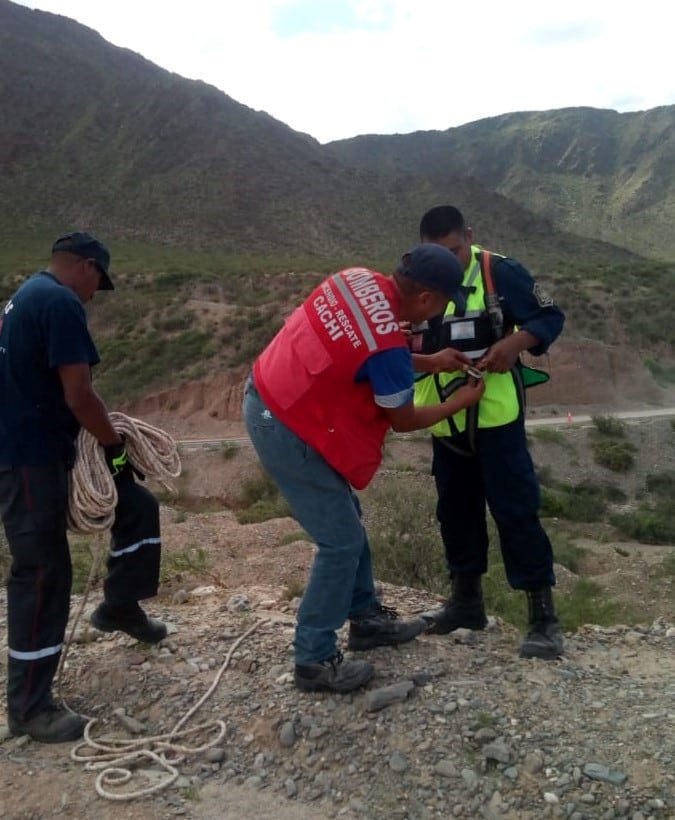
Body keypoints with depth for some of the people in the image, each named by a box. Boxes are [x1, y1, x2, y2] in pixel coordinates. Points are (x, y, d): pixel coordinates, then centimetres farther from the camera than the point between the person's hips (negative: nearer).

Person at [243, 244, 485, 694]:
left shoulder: (358, 278, -1)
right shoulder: (388, 344, -24)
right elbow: (403, 420, -6)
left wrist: (429, 361, 17)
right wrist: (461, 400, 9)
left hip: (266, 395, 10)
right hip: (286, 427, -10)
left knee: (346, 516, 20)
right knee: (342, 540, 1)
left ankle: (366, 617, 35)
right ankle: (314, 661, 14)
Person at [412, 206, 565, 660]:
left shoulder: (501, 272, -7)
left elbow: (551, 317, -3)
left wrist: (515, 342, -22)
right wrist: (432, 357, -16)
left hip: (496, 416, -5)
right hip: (445, 422, 5)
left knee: (516, 509, -4)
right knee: (456, 509, 14)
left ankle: (543, 612, 7)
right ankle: (467, 600, 30)